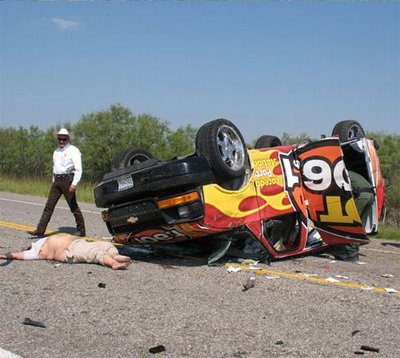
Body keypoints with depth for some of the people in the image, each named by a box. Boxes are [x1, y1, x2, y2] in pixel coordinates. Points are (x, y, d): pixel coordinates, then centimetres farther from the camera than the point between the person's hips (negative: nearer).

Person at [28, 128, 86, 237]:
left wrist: (74, 183, -22)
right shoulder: (56, 152, 18)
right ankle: (40, 230, 0)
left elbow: (78, 169, -13)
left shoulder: (73, 150, -5)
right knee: (49, 205, 1)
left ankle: (81, 231, 9)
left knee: (73, 206, -1)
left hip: (67, 180, -7)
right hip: (57, 180, 7)